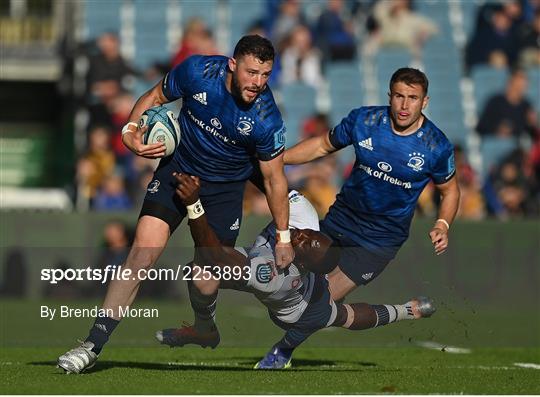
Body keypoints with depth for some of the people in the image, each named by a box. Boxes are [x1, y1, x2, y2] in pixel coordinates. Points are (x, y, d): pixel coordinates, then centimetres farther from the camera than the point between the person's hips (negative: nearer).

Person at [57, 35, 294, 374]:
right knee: (143, 254, -13)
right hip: (177, 171, 1)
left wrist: (284, 237, -5)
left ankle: (205, 328, 29)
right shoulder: (197, 71, -21)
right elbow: (155, 97, -1)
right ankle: (94, 345, -11)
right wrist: (131, 130, -19)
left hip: (225, 190, -1)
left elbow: (275, 179, -11)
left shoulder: (266, 119, -24)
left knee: (204, 279, -8)